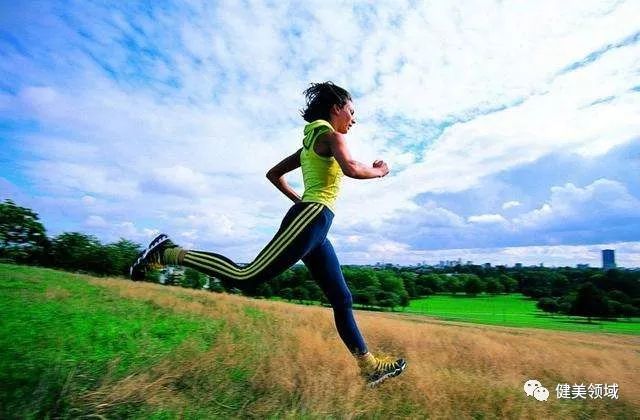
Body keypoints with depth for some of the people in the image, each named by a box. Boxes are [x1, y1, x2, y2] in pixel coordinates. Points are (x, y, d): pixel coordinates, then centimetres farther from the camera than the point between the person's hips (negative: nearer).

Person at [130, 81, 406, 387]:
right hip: (310, 220, -10)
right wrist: (378, 171, -2)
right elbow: (351, 168, -22)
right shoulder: (330, 134, -1)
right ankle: (169, 252, 0)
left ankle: (370, 367, 17)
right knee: (246, 277, -14)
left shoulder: (310, 142, 25)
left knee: (342, 299, 9)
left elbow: (273, 173, 27)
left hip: (312, 226, 10)